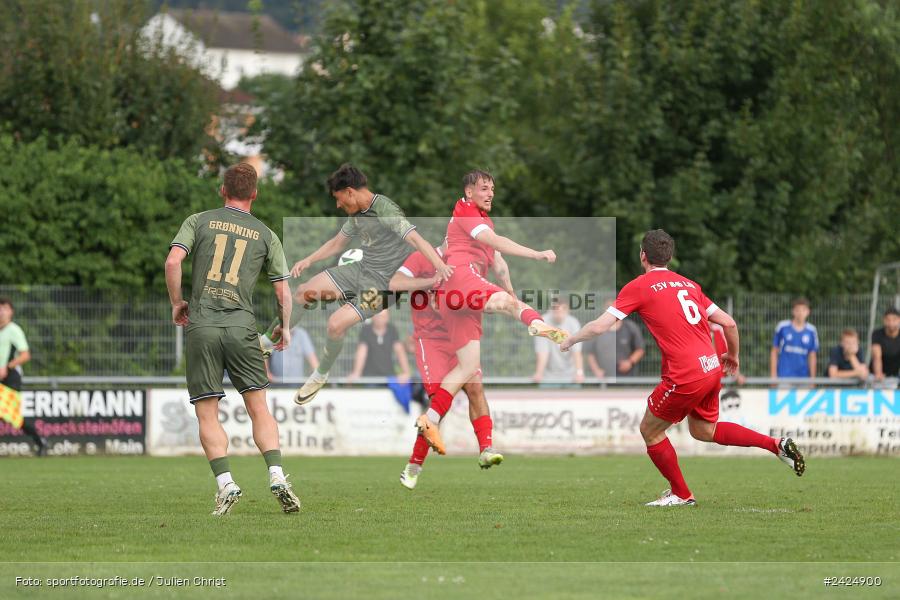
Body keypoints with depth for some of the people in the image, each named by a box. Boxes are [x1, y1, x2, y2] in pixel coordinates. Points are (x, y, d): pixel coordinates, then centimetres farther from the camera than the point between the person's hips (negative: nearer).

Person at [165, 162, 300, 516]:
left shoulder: (199, 222, 8)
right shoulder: (265, 235, 10)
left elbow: (173, 261, -7)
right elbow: (283, 290, 9)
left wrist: (176, 303, 7)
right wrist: (285, 329, 24)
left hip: (200, 326, -1)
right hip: (242, 328, 1)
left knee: (207, 415, 3)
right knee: (259, 408, 5)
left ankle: (225, 483, -10)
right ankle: (277, 476, -11)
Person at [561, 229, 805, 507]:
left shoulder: (638, 287, -2)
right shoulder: (689, 284, 16)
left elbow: (600, 326, -6)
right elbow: (728, 322, 15)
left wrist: (571, 340, 13)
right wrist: (733, 355, 33)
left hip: (685, 377, -7)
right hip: (711, 368, 7)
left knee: (650, 431, 14)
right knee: (704, 430, 26)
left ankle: (681, 494, 22)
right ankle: (777, 445, 17)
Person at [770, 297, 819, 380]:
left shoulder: (812, 331, 4)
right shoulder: (782, 327, 0)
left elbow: (812, 357, 9)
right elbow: (774, 352, 6)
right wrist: (773, 375, 2)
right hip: (783, 376, -2)